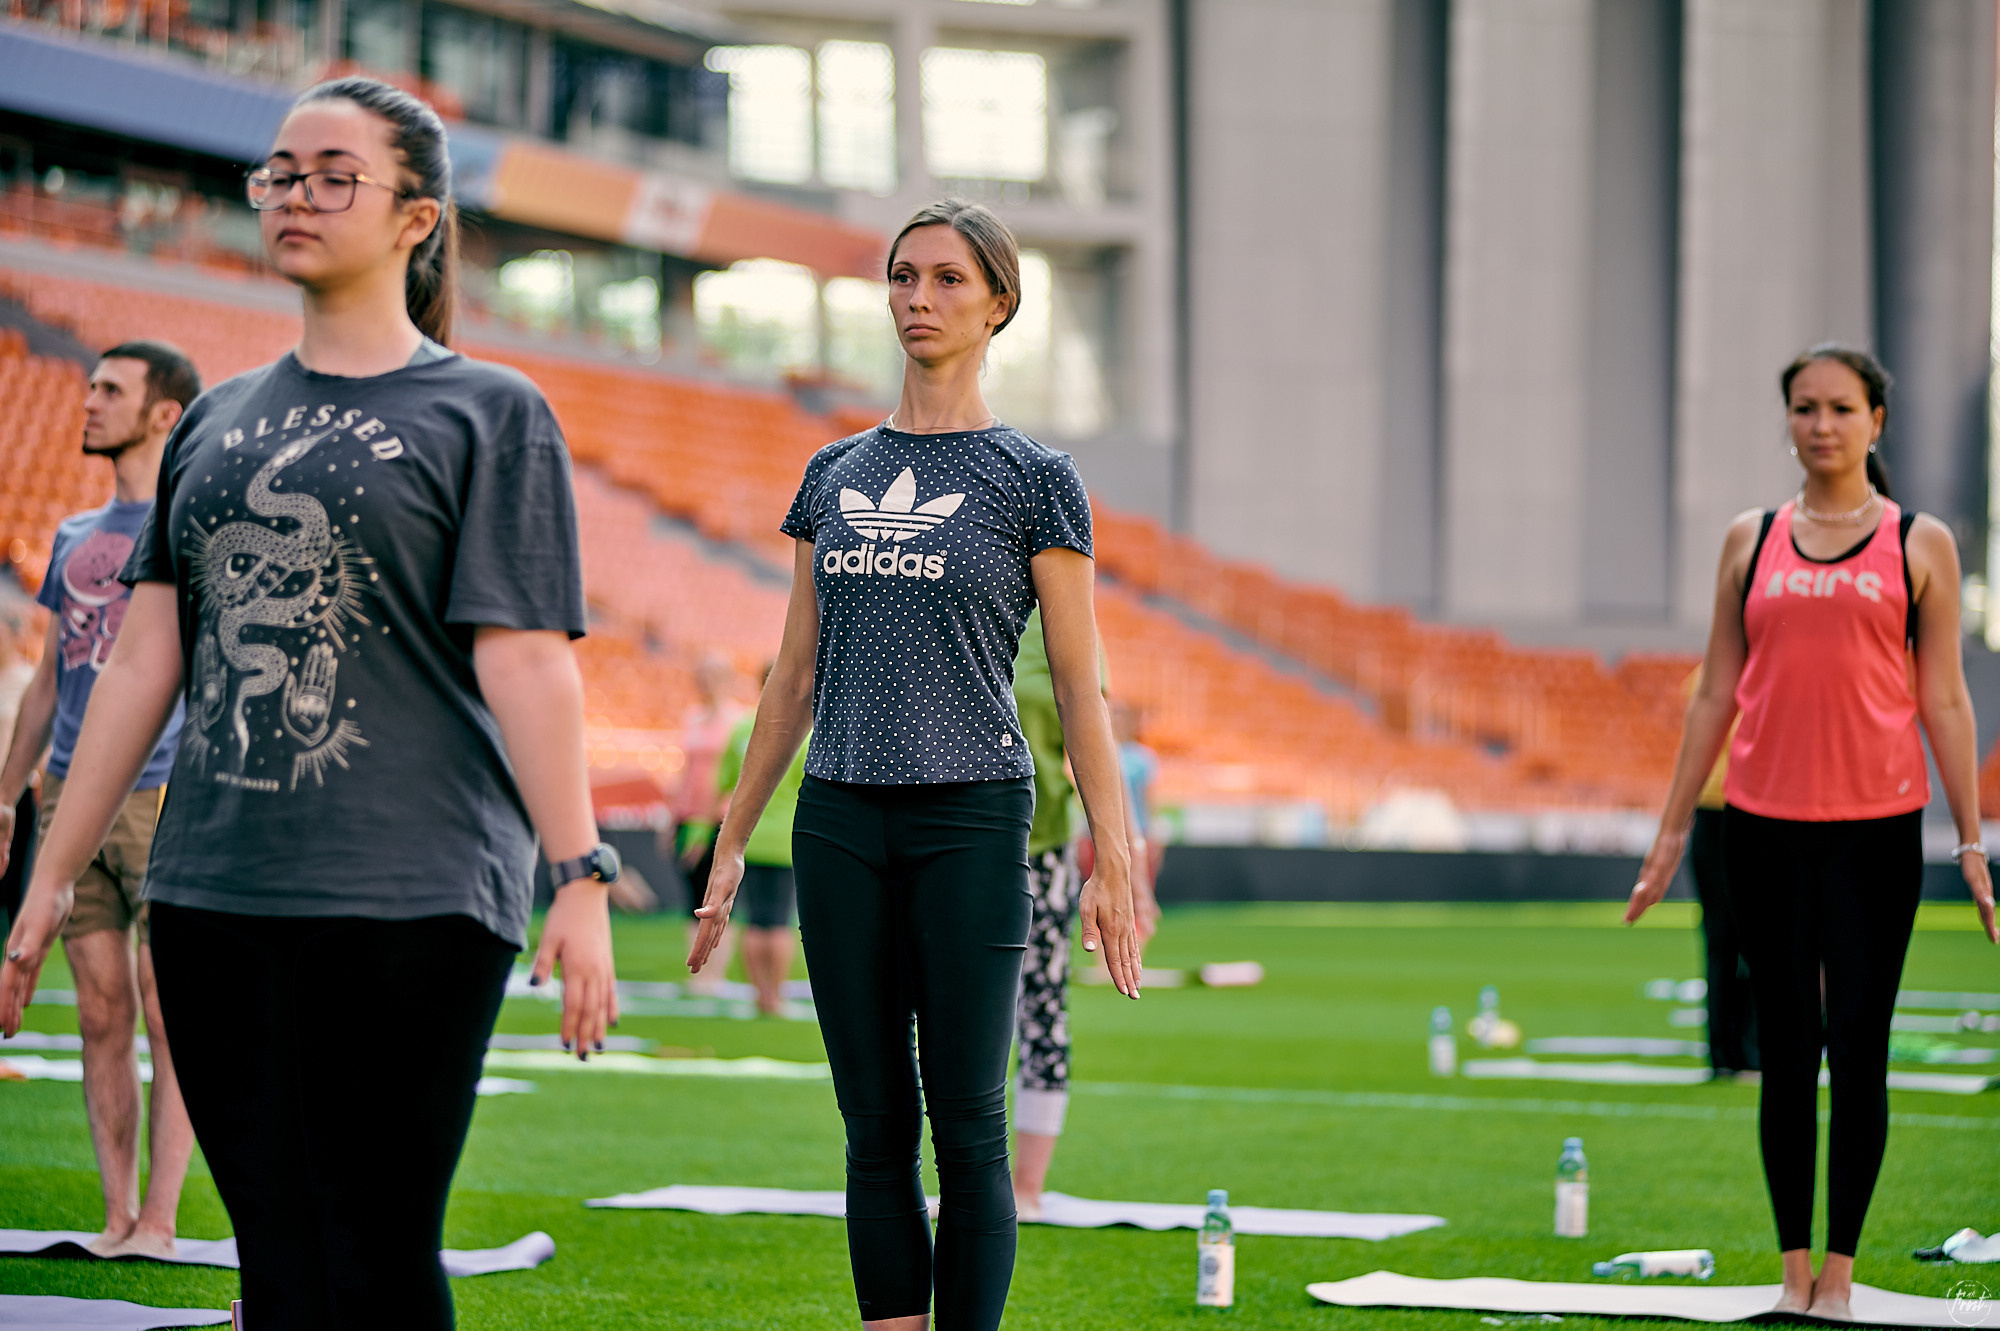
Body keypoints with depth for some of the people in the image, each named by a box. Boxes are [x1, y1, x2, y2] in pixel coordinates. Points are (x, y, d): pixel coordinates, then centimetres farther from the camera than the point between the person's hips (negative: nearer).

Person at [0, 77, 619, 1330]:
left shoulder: (489, 414, 2)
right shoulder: (218, 421, 16)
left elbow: (525, 662, -7)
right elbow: (145, 659, 14)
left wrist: (581, 879, -16)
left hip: (412, 897, -5)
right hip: (214, 896, 5)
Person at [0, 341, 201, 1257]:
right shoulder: (74, 538, 19)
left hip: (166, 803, -6)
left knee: (167, 1017, -7)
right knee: (101, 1018, 4)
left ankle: (158, 1220, -5)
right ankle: (116, 1219, 8)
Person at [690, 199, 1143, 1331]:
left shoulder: (1035, 479, 0)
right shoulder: (835, 474, 12)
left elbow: (1081, 686, -1)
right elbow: (796, 679, 15)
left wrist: (1115, 864, -6)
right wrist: (732, 842, 13)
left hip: (971, 817, -4)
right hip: (842, 823, 4)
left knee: (967, 1127, -3)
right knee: (876, 1127, 5)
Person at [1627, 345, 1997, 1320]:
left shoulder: (1919, 545, 4)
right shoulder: (1750, 542, 9)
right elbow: (1716, 694, 11)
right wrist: (1671, 833, 9)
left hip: (1876, 830, -2)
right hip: (1764, 827, 2)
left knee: (1859, 1051, 0)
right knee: (1786, 1052, 5)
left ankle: (1840, 1270, 8)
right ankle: (1794, 1267, 12)